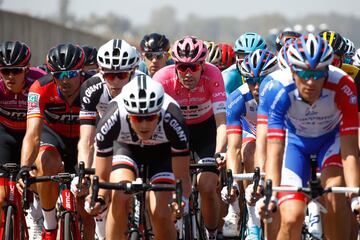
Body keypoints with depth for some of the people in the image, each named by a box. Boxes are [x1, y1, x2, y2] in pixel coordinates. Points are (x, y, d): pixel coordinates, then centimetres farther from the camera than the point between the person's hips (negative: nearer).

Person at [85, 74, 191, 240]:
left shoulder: (172, 120, -39)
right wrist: (99, 198, -46)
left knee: (159, 213, -17)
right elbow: (102, 178, -26)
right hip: (125, 146, 1)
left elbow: (182, 178, -31)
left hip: (163, 150, -1)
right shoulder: (111, 121, -37)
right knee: (119, 196, -27)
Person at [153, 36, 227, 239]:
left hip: (206, 128, -1)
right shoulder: (163, 78, -29)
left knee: (207, 188, -13)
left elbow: (221, 121, -33)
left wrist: (219, 154, -49)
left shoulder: (212, 75, -30)